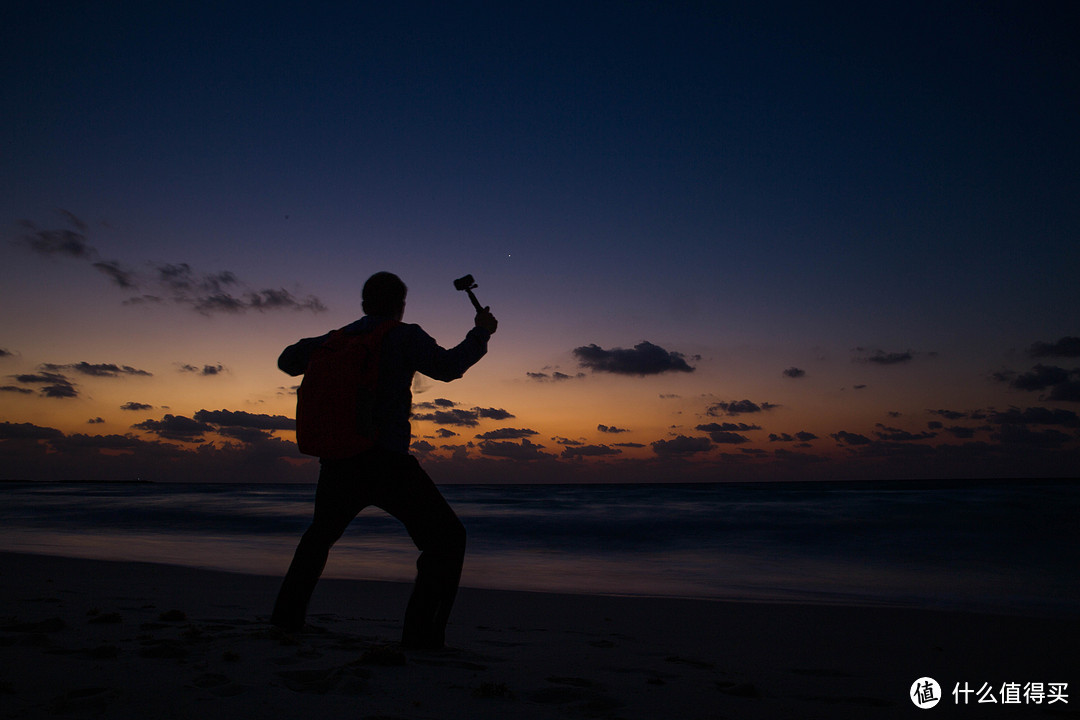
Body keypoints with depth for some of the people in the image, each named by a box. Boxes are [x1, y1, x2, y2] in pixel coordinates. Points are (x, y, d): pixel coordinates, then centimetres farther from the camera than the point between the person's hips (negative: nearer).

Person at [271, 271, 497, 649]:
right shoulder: (403, 336, -1)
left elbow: (287, 361, 27)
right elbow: (447, 366, -12)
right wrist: (481, 333, 2)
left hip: (337, 463, 6)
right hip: (386, 461, -6)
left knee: (321, 534, 32)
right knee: (446, 537, 0)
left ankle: (287, 614, 36)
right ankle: (422, 632, -8)